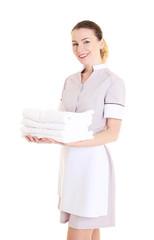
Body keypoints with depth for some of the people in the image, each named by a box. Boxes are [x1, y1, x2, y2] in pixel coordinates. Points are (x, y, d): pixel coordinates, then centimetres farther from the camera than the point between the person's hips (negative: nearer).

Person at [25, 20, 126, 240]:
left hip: (93, 163, -6)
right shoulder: (70, 81, 13)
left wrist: (70, 141, -24)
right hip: (70, 161, 6)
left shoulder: (113, 82, -7)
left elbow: (112, 133, -12)